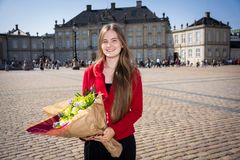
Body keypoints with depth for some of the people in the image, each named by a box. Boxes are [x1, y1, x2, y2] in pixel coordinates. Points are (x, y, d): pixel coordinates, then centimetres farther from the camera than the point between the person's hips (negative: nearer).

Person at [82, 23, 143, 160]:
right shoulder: (90, 72, -2)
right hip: (94, 140, 1)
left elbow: (137, 110, -6)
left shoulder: (133, 74, -5)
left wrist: (114, 130, -18)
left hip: (123, 140, -1)